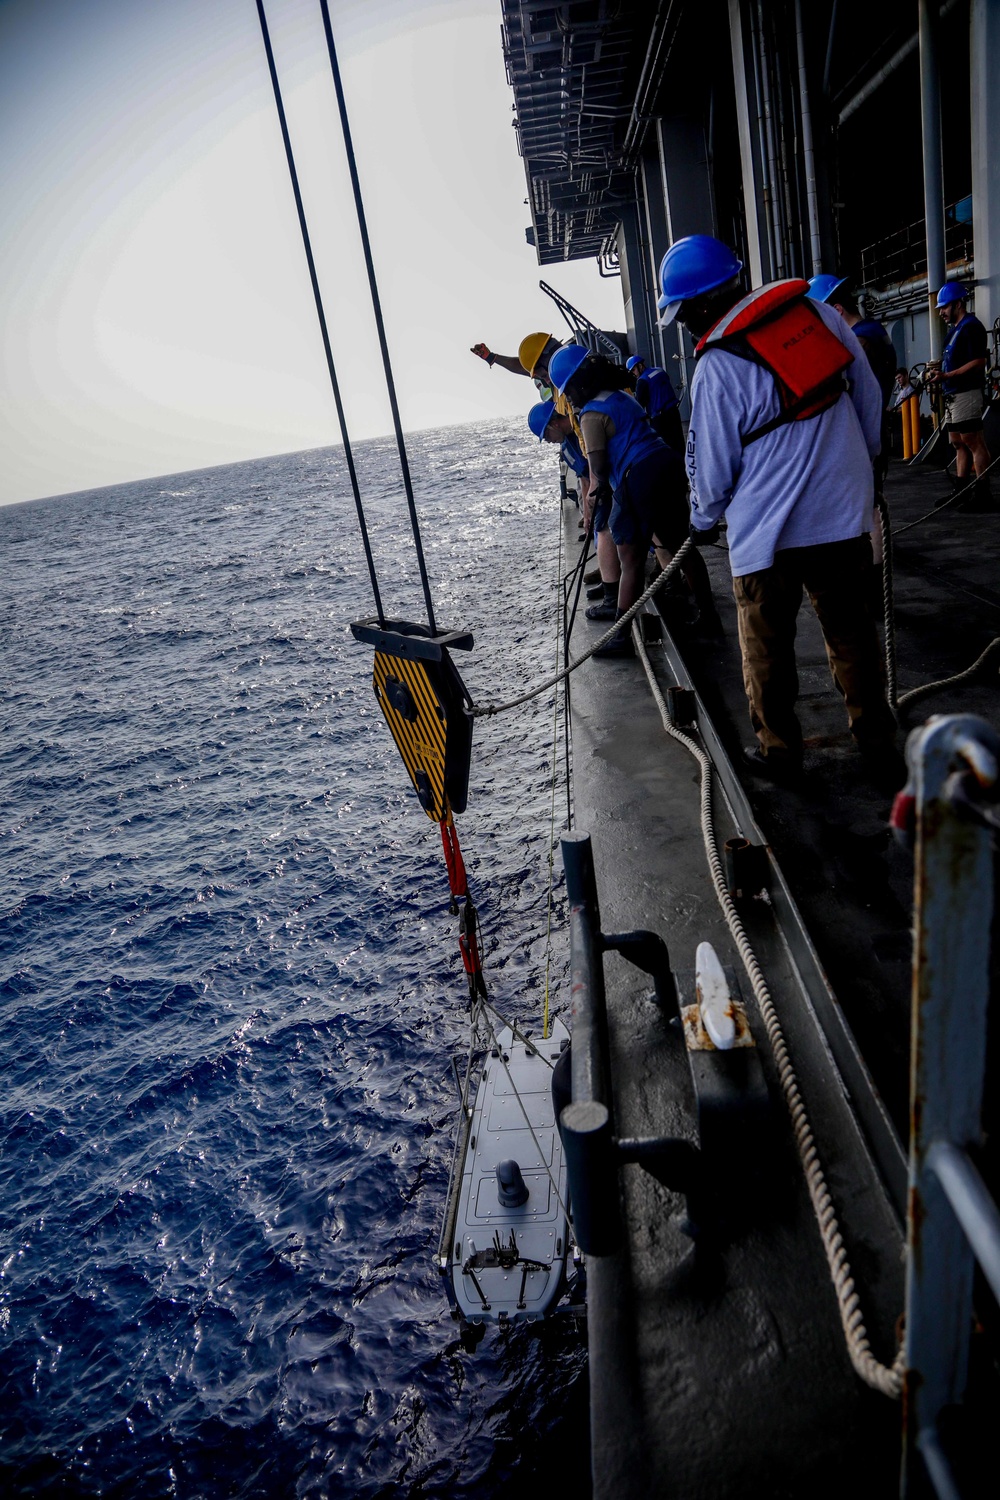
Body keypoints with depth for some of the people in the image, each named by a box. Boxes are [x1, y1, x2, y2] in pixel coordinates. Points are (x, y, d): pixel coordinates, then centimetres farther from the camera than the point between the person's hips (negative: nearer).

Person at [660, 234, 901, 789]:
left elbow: (713, 467, -7)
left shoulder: (716, 367, -15)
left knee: (766, 646, 12)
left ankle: (778, 749, 23)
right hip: (845, 513, 6)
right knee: (851, 633, 15)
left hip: (767, 530, -5)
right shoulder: (815, 310, 2)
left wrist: (703, 520, 13)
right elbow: (869, 393, 9)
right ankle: (879, 748, 23)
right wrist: (861, 462, 23)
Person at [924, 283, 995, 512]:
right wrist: (938, 372, 9)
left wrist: (947, 376, -22)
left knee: (974, 442, -11)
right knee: (958, 444, 10)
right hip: (953, 396, 10)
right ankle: (961, 490, 14)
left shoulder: (971, 327, -9)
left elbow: (978, 362, -17)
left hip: (966, 394, -10)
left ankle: (982, 493, -12)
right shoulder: (956, 329, 21)